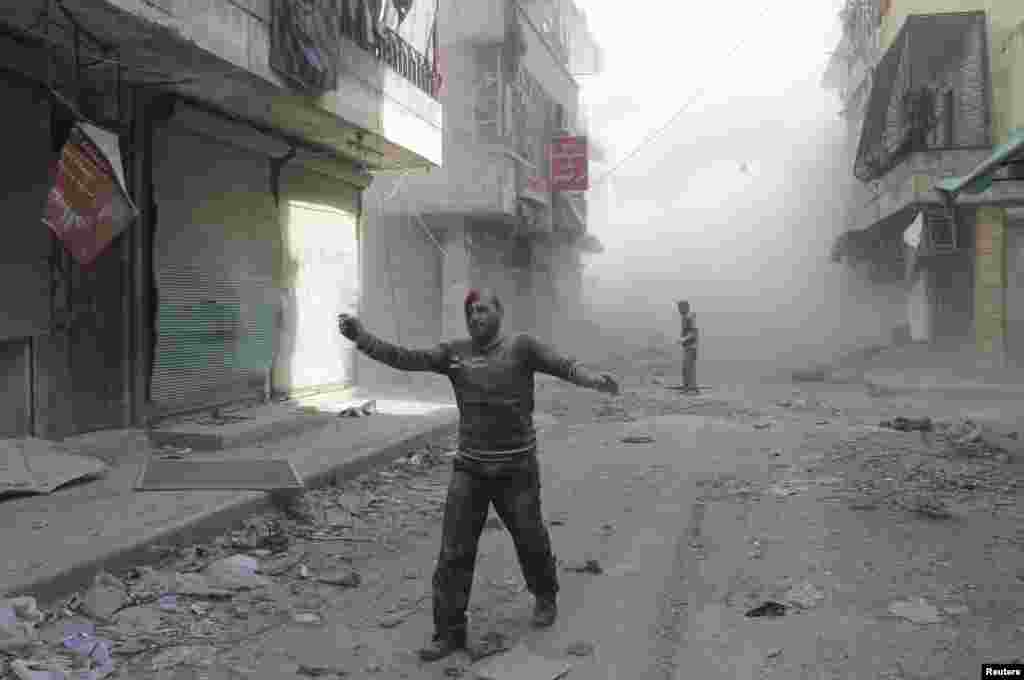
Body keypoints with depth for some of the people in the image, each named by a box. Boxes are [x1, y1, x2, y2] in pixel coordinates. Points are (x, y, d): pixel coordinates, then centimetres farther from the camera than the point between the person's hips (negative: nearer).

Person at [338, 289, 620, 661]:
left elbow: (563, 366, -18)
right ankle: (449, 631, 12)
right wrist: (362, 337, -18)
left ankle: (545, 597, 45)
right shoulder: (454, 353, 2)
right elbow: (406, 359, -6)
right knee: (453, 553, -1)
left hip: (516, 468, -2)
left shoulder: (521, 346, -6)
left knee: (531, 541, 16)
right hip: (469, 469, 2)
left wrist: (592, 378, -39)